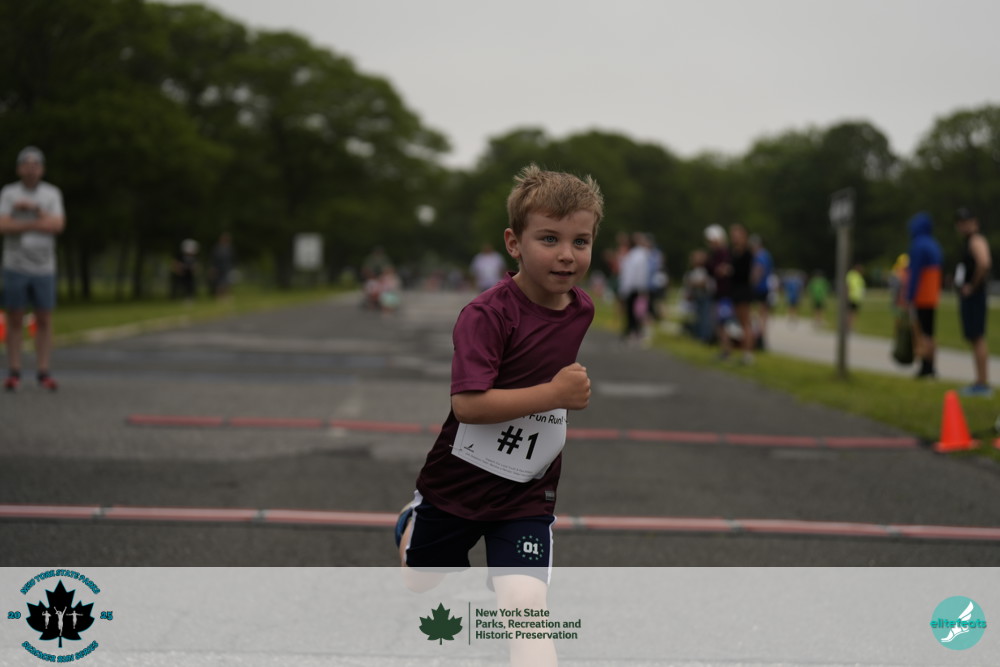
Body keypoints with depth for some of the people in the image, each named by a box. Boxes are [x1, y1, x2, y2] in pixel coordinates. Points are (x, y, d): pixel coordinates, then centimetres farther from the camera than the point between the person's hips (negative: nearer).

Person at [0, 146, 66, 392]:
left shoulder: (52, 193, 5)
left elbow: (58, 225, -9)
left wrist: (31, 208, -13)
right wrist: (39, 223, -16)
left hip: (44, 268, 1)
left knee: (44, 320, 2)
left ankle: (44, 373, 6)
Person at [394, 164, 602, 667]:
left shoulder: (585, 313, -4)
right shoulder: (487, 314, -23)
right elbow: (468, 403, -32)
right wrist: (556, 392, -31)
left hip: (528, 495, 2)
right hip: (457, 481, -2)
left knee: (526, 602, -16)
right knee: (420, 585, 22)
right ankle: (409, 526, 57)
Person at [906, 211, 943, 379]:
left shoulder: (918, 246, -13)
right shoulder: (935, 246, 14)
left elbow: (915, 273, -18)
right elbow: (937, 272, 16)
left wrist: (909, 296, -17)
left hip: (919, 297, -9)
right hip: (933, 297, 9)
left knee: (920, 332, -6)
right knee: (929, 333, 11)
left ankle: (925, 367, -9)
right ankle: (930, 367, 11)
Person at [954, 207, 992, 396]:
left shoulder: (977, 241, -13)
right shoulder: (967, 242, 18)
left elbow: (984, 263, -31)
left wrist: (973, 286, -21)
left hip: (974, 296, -11)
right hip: (966, 297, 11)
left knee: (977, 338, -11)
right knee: (973, 338, 12)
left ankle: (983, 383, -10)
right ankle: (980, 382, 17)